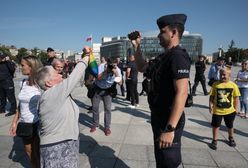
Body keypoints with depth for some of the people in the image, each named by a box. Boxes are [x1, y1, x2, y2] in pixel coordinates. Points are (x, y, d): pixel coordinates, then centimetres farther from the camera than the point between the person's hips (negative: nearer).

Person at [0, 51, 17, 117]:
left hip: (8, 83, -7)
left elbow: (12, 68, -26)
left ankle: (13, 110, 3)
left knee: (11, 97, -4)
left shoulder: (8, 63, -7)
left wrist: (8, 61, -25)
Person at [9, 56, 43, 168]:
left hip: (38, 124, -6)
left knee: (37, 153, 10)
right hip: (24, 124, 6)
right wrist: (14, 122, 10)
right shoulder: (23, 82, 2)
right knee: (29, 152, 21)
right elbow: (20, 105, 10)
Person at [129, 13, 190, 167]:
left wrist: (170, 129, -33)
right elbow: (142, 68, 23)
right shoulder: (164, 57, 10)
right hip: (159, 118, 9)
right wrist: (137, 46, 12)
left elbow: (182, 93, -29)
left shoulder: (178, 56, -20)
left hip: (168, 121, -9)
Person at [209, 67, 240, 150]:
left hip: (230, 111, 1)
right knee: (215, 126, 8)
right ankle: (214, 141, 25)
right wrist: (210, 105, -11)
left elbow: (236, 98, -2)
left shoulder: (233, 85, -8)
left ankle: (231, 138, 47)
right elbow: (212, 96, -3)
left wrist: (235, 108, -2)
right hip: (217, 110, -1)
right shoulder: (216, 84, -9)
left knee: (230, 126, 21)